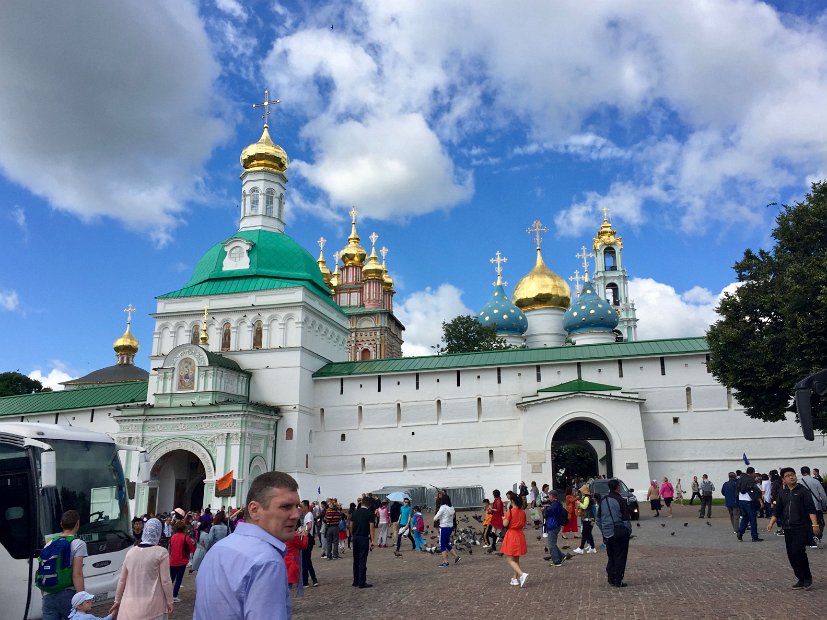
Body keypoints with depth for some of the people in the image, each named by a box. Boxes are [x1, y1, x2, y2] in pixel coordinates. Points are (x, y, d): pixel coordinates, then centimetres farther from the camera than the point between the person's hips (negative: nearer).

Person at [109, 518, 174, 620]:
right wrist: (169, 602, 3)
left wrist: (117, 600, 23)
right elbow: (165, 581, -8)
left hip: (130, 605, 4)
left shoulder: (131, 552, 4)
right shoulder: (161, 552, -9)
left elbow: (122, 580, 11)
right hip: (152, 605, -4)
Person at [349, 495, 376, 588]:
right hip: (364, 538, -5)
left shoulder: (355, 512, 7)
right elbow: (371, 527, -11)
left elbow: (351, 525, 9)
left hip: (355, 537, 5)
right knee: (363, 561, -1)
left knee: (356, 560, 13)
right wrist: (372, 541, -10)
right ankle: (362, 582, 0)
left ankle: (355, 581, 18)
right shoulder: (369, 513, -6)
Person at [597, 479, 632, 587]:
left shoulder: (603, 501, 6)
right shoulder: (620, 501, -13)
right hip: (620, 533, -5)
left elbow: (599, 519, 13)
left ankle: (611, 579, 17)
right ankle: (618, 581, 4)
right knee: (620, 557, 3)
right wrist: (629, 531, 0)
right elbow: (626, 519, -11)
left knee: (610, 557, 15)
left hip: (607, 534, 5)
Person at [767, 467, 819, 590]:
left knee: (798, 552, -14)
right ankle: (801, 579, 17)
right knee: (791, 555, 5)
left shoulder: (803, 490, -2)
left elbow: (811, 509, -7)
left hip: (802, 528, -5)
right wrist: (771, 523, 4)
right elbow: (777, 511, 15)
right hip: (788, 529, 5)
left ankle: (807, 578, 3)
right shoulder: (782, 493, 12)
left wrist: (815, 524, -15)